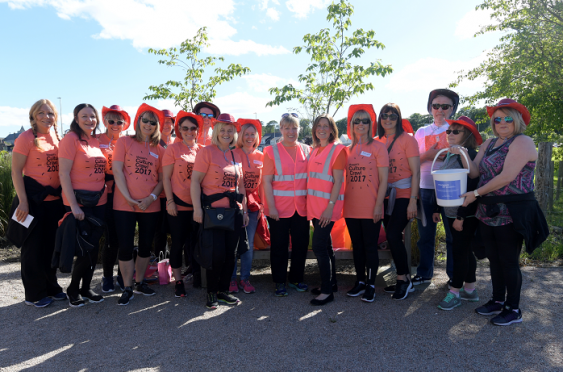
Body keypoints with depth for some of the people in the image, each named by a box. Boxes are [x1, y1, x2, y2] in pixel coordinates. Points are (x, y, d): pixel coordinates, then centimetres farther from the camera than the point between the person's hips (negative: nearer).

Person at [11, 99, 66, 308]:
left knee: (52, 245, 14)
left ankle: (51, 288, 29)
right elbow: (16, 171, -10)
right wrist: (23, 201, -16)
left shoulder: (57, 138, 9)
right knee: (33, 245, 5)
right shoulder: (26, 138, -7)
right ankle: (34, 294, 19)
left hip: (54, 199, 6)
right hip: (34, 197, -6)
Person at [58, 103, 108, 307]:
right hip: (78, 203, -6)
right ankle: (73, 289, 19)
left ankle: (86, 288, 25)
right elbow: (63, 174, -13)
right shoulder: (71, 139, -8)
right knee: (86, 248, -3)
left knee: (94, 247, 10)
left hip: (99, 202, 6)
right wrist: (73, 205, -17)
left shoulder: (96, 141, 10)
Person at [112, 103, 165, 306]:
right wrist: (128, 198, -13)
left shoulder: (159, 150, 8)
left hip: (150, 206, 3)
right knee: (126, 246, 0)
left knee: (146, 245, 11)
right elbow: (117, 171, -5)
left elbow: (162, 178, 7)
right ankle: (127, 288, 15)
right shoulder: (124, 142, 1)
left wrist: (152, 197, -10)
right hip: (124, 204, -3)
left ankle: (140, 282, 29)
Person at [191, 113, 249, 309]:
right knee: (216, 254, -3)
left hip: (234, 212, 6)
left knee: (231, 254, 9)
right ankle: (212, 293, 16)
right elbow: (195, 181, -9)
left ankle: (223, 290, 25)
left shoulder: (236, 156, 13)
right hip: (213, 211, -6)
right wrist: (197, 209, -15)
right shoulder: (207, 152, -4)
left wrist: (244, 210, 15)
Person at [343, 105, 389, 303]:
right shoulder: (349, 149, 10)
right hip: (351, 208, 5)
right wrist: (343, 203, 7)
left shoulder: (378, 147, -2)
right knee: (357, 246, 13)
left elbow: (383, 180, -6)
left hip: (370, 208, -4)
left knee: (370, 247, 3)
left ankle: (371, 285, 17)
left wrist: (378, 205, -12)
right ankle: (360, 282, 27)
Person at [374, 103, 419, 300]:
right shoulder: (378, 141, 9)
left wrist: (413, 201, -14)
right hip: (385, 195, 5)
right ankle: (405, 280, 23)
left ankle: (403, 279, 5)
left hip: (403, 194, -5)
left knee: (393, 234, -14)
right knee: (392, 238, 8)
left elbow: (415, 171, -9)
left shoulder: (407, 139, -5)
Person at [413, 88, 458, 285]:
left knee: (453, 234, 4)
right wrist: (428, 155, -10)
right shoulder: (421, 132, 12)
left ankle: (454, 275, 19)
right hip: (425, 188, 3)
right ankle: (424, 273, 22)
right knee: (425, 234, 9)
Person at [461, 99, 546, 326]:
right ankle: (498, 301, 31)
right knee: (494, 258, 15)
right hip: (488, 212, 7)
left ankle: (513, 309, 18)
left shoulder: (522, 142, -10)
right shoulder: (489, 144, 14)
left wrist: (476, 193, -15)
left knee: (509, 260, 2)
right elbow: (475, 172, 7)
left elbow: (507, 177, -19)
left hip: (511, 213, -7)